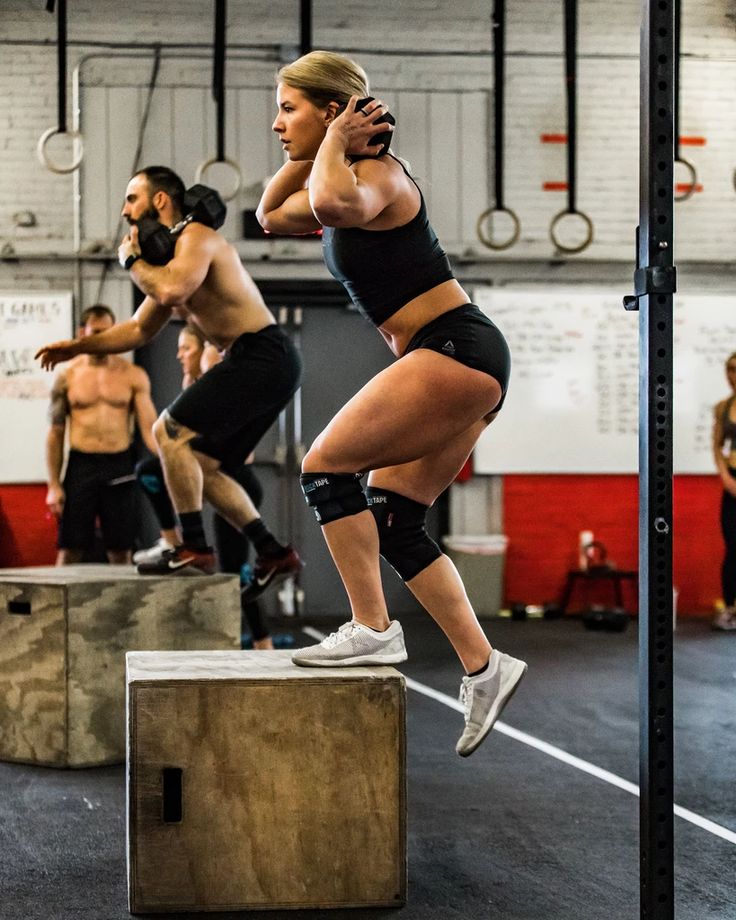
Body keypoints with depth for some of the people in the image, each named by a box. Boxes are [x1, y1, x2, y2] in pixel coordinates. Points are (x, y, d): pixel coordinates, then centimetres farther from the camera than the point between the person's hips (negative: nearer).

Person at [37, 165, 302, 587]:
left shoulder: (196, 236, -10)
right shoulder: (170, 261, 20)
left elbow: (171, 290, -29)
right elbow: (139, 329, 29)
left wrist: (133, 259, -10)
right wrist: (80, 346, 20)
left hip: (263, 357, -10)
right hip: (266, 364, 10)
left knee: (170, 431, -14)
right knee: (203, 467, 12)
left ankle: (194, 549, -12)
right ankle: (275, 554, 13)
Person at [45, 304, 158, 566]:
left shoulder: (133, 375, 3)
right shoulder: (67, 376, 4)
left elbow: (149, 428, -2)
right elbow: (56, 433, 7)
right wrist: (53, 485, 1)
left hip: (120, 465, 0)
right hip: (81, 465, 0)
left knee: (120, 551, 3)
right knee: (70, 550, -3)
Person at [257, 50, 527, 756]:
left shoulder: (378, 174, -12)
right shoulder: (349, 182, 18)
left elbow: (334, 204, -36)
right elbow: (271, 216, 31)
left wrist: (333, 142, -18)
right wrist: (309, 155, 18)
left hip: (456, 351, -11)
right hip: (458, 364, 11)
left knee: (326, 465, -13)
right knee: (391, 525, 9)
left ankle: (372, 630, -10)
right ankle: (483, 667, 11)